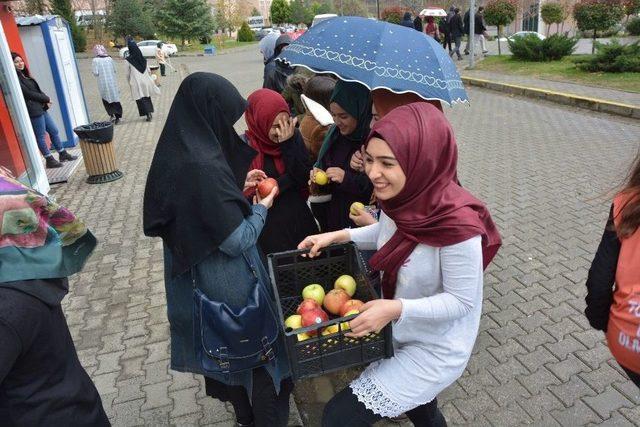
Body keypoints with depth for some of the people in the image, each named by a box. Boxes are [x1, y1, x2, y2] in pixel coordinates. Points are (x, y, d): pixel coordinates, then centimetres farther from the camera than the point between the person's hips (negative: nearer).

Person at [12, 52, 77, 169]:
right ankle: (49, 160, 6)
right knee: (41, 136, -1)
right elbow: (28, 94, -15)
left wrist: (46, 100, -4)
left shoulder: (24, 75, 16)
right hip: (33, 111, -9)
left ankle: (63, 154, 23)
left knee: (54, 131, 13)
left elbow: (37, 90, 13)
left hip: (41, 109, 9)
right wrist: (47, 99, -6)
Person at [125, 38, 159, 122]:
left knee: (140, 99, 2)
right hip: (145, 80, 4)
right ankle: (150, 112, 17)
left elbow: (128, 74, -3)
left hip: (136, 82, -4)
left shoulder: (129, 60, -10)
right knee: (147, 97, 17)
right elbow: (148, 70, 8)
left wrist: (129, 82, 11)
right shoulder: (142, 58, 0)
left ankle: (148, 114, -7)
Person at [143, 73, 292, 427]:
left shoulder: (176, 155, -4)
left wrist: (238, 187, 5)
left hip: (194, 278, 9)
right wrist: (261, 208, -8)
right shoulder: (203, 166, -31)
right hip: (228, 285, -9)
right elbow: (237, 241, -24)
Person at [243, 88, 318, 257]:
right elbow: (253, 195, -15)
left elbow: (305, 178, -9)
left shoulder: (293, 136, -3)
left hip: (300, 222, 4)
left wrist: (289, 144, -19)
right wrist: (291, 177, -12)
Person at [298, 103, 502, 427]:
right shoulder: (401, 197, -15)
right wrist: (337, 236, -3)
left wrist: (396, 309, -33)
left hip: (435, 351, -7)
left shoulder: (457, 224, -36)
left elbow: (462, 300, -24)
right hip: (399, 334, 7)